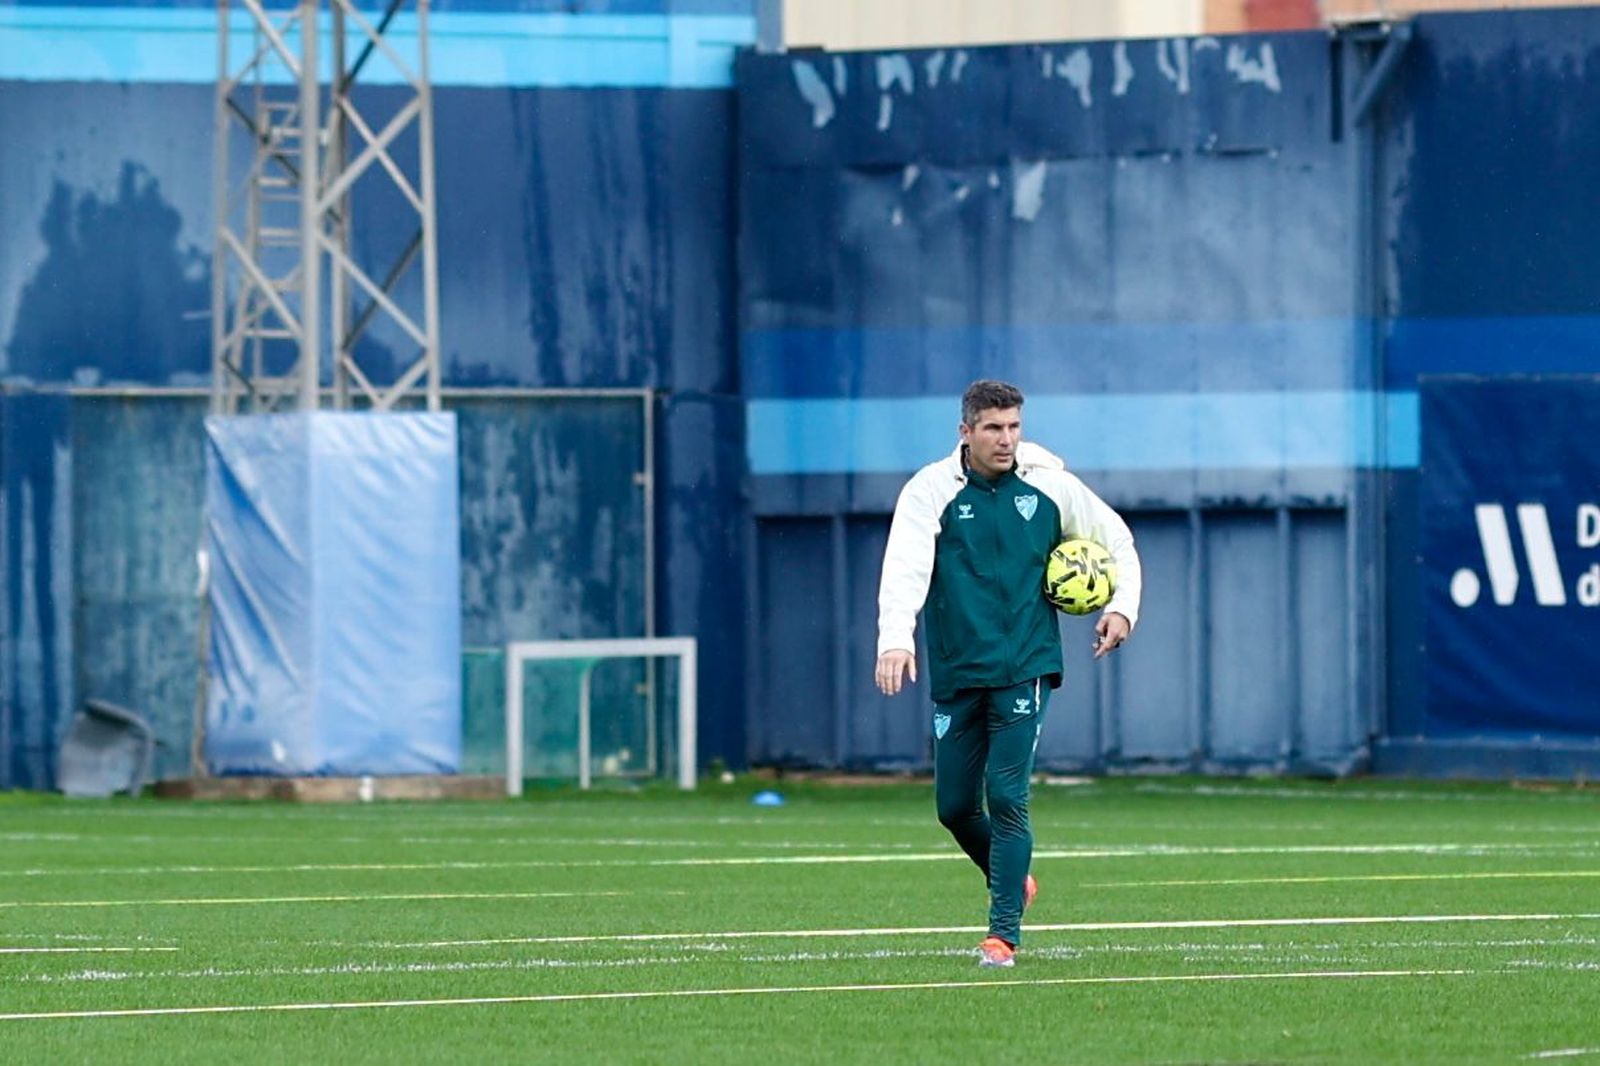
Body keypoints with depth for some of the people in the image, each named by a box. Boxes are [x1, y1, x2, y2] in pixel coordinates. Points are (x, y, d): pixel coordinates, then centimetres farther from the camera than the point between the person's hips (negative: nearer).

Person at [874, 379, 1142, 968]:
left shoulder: (1049, 487, 1)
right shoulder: (931, 490, -5)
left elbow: (1116, 539, 17)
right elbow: (905, 568, -19)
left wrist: (1122, 605, 3)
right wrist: (896, 639, -34)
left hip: (1024, 670, -1)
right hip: (955, 676, 1)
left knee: (1006, 797, -13)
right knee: (954, 806, 7)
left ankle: (1004, 931, -9)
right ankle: (1012, 881, 35)